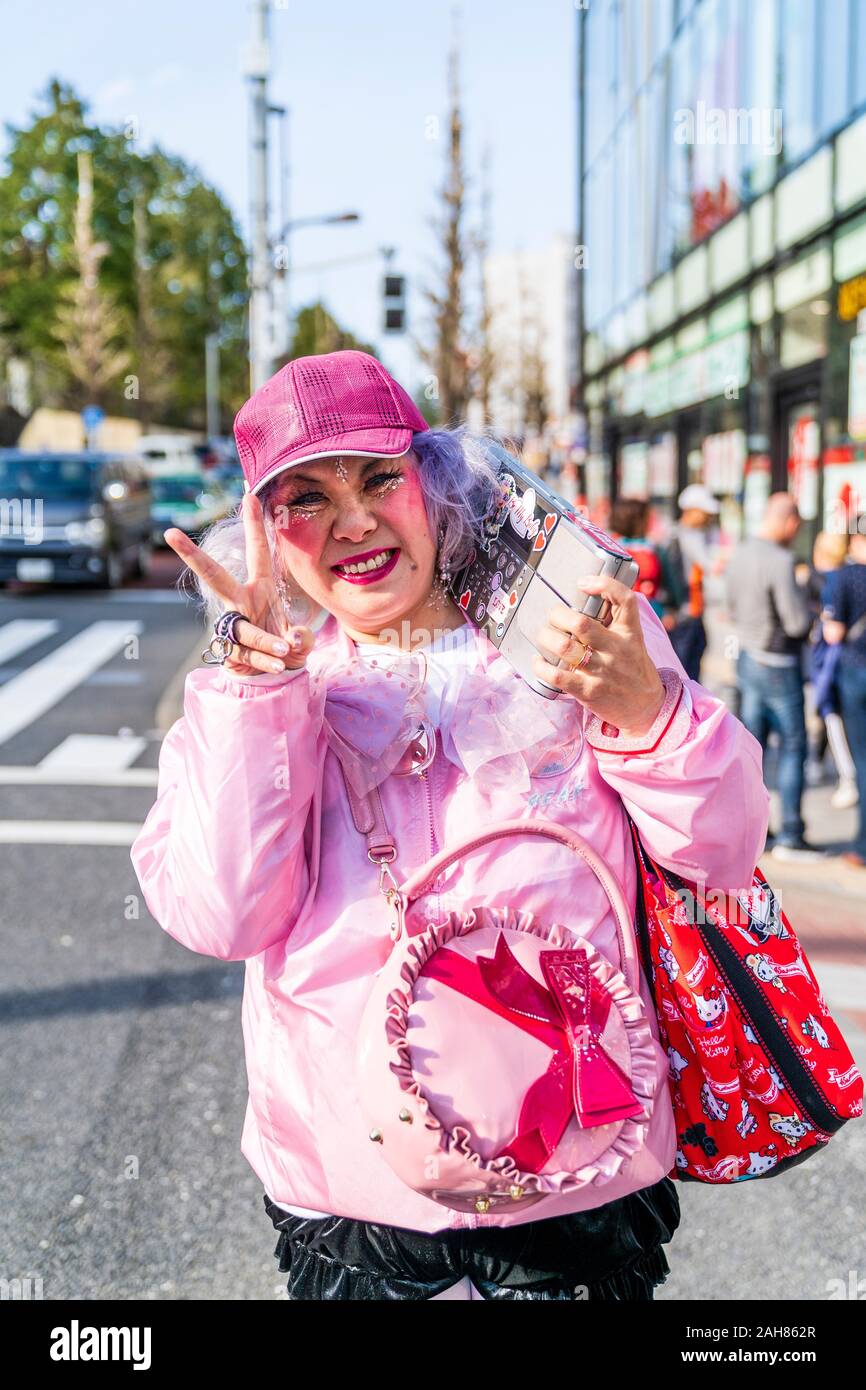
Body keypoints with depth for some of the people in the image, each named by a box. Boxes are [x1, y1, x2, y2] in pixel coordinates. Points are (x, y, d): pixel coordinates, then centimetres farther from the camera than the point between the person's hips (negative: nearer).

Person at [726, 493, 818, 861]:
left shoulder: (740, 554, 5)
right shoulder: (780, 561, -21)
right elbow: (799, 623, -21)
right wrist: (804, 598, -2)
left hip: (747, 658, 8)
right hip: (777, 664, -8)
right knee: (793, 747, 1)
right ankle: (790, 837, 4)